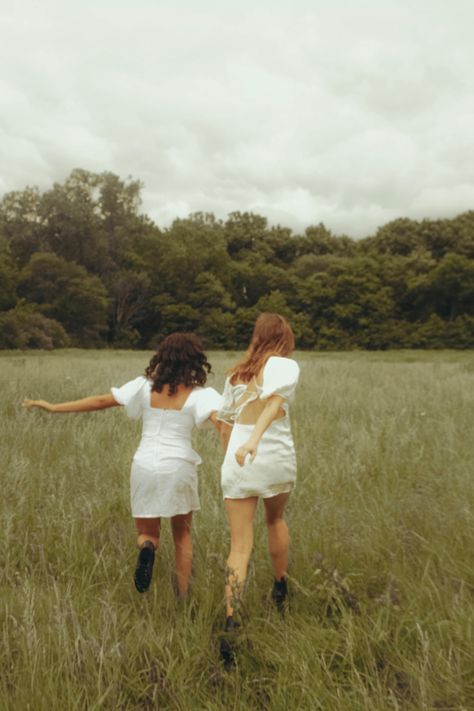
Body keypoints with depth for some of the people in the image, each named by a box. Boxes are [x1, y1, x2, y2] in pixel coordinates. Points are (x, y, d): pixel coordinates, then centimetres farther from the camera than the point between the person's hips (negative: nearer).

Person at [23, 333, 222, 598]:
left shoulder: (145, 385, 1)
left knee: (147, 533, 17)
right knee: (182, 535, 21)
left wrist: (54, 407, 11)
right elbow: (222, 421, -23)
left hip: (145, 466, 1)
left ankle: (147, 548, -18)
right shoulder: (199, 394, -6)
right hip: (179, 467, -1)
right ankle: (183, 596, 21)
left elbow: (100, 401, 3)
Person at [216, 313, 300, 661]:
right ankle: (281, 591, 41)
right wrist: (256, 437, -35)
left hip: (237, 462, 2)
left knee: (240, 547, 6)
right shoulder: (286, 365, -3)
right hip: (276, 457, -2)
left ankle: (230, 622, -4)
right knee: (276, 519, 27)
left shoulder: (236, 374, 12)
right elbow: (275, 398, -23)